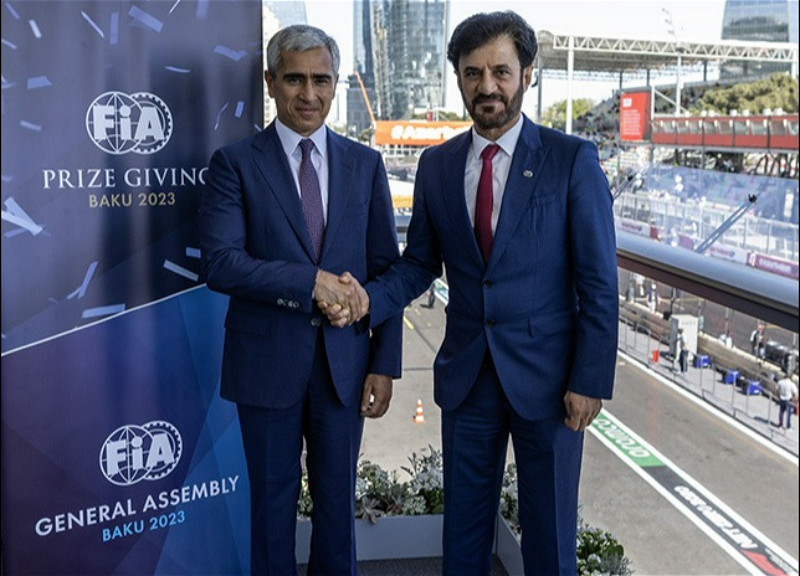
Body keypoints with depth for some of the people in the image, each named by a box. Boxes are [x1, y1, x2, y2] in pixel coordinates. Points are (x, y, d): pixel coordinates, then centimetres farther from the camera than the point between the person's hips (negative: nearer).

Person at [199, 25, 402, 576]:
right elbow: (220, 263, -14)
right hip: (267, 361, -2)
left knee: (338, 495, 16)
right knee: (273, 498, 13)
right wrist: (312, 281, -21)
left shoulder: (365, 164, 5)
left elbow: (386, 268, 4)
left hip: (345, 360, 2)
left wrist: (385, 363, -1)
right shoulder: (235, 163, -3)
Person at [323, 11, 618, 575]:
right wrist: (367, 301, -11)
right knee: (464, 529, 16)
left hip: (546, 378, -3)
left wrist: (590, 382, -11)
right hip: (467, 376, 3)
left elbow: (599, 282, -8)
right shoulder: (437, 165, 3)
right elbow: (419, 264, 8)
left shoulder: (573, 160, -8)